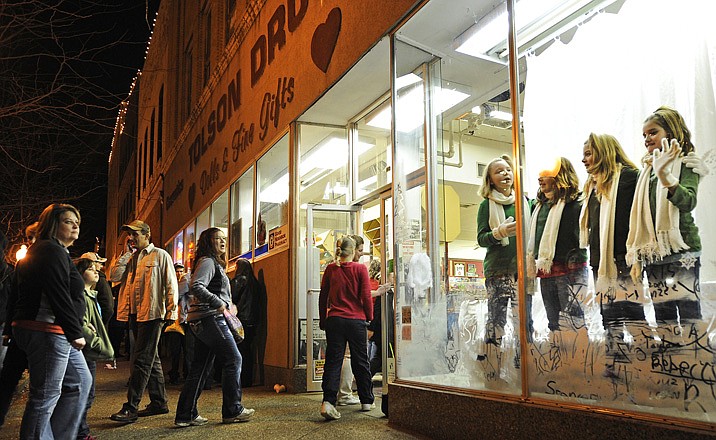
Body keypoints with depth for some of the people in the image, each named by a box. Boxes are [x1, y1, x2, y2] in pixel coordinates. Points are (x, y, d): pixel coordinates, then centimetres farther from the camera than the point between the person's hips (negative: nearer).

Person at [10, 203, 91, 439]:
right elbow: (59, 296, -21)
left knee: (80, 381, 15)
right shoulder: (53, 252, -14)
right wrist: (75, 333, -19)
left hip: (56, 332, 11)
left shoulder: (49, 251, 20)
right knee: (45, 395, -3)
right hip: (47, 331, -11)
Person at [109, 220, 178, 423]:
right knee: (151, 360, 13)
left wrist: (172, 312, -11)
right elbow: (114, 277, 4)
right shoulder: (130, 258, 17)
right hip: (135, 314, 7)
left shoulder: (160, 255, -2)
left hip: (152, 314, -7)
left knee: (141, 361, -8)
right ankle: (159, 402, 22)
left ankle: (130, 408, -8)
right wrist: (126, 254, 1)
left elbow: (171, 285, -5)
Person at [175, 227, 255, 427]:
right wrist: (218, 303, -22)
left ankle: (186, 415, 11)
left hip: (201, 321, 10)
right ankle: (232, 410, 2)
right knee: (233, 359, -4)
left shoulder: (214, 263, 23)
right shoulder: (208, 261, -8)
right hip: (210, 318, -10)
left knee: (200, 367, 9)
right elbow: (197, 287, -22)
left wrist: (226, 305, 18)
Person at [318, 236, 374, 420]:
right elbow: (366, 296, -5)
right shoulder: (360, 269, -4)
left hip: (334, 320, 2)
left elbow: (323, 296, 7)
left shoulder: (330, 269, 3)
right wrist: (370, 317, 7)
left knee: (333, 361, 1)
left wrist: (323, 320, 16)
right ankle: (367, 401, 23)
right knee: (360, 362, 11)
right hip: (356, 320, -1)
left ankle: (328, 401, -13)